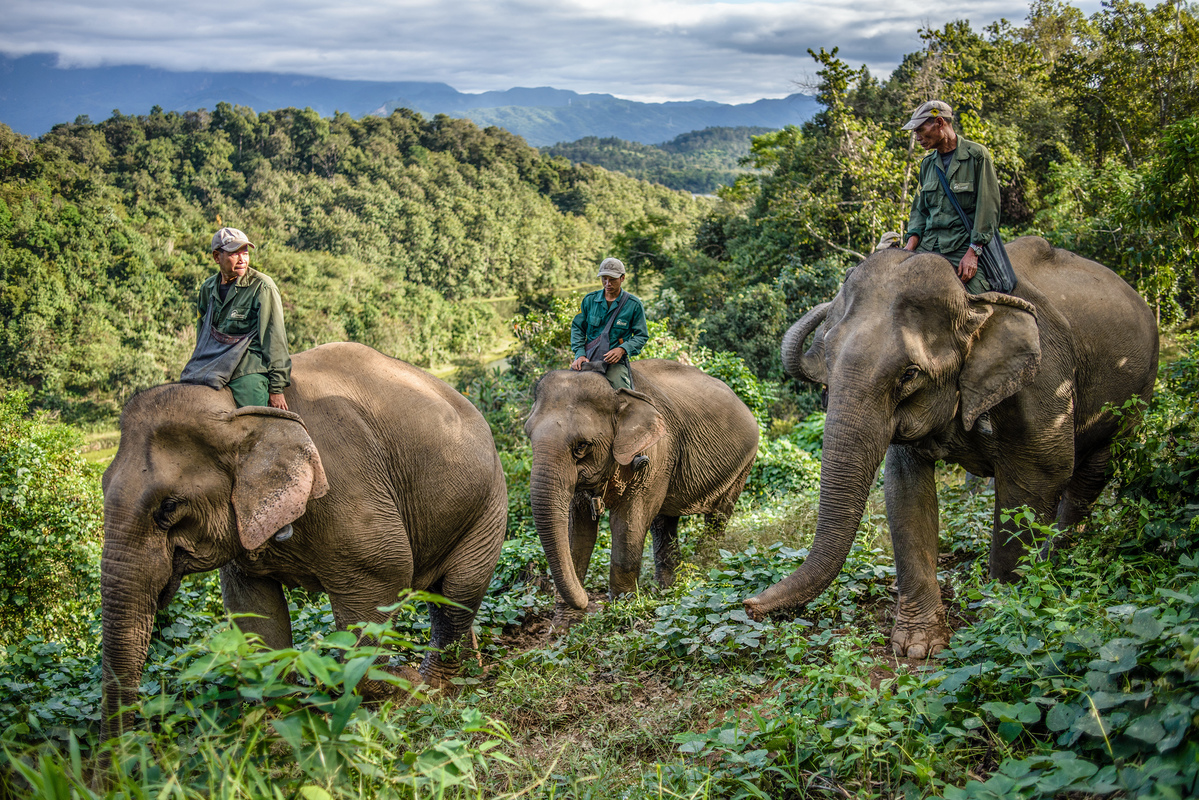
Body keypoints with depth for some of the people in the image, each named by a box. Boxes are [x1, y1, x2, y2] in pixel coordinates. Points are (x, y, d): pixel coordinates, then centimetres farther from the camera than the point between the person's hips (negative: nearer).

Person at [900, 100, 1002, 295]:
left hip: (964, 247, -5)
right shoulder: (928, 163, 18)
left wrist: (972, 252, -13)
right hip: (928, 246, 5)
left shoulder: (977, 155, 0)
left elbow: (988, 208, -5)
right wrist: (911, 245, 2)